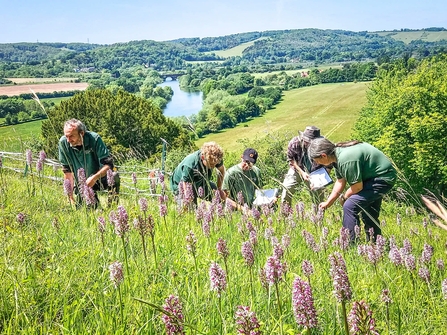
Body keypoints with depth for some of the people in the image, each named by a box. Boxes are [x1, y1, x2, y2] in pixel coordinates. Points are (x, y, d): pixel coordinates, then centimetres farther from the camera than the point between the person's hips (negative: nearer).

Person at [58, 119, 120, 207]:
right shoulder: (63, 142, -15)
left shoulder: (94, 139, -22)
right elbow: (67, 170, -7)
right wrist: (71, 197, -10)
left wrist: (94, 177, -41)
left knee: (114, 177, -32)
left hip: (99, 177, -2)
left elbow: (108, 164, -23)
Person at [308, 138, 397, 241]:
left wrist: (344, 197, -5)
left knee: (350, 206, -18)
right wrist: (327, 203, 11)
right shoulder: (337, 154, 0)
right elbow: (340, 182, 10)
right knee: (369, 216, 20)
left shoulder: (346, 160, -31)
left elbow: (358, 186, -24)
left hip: (384, 178, -11)